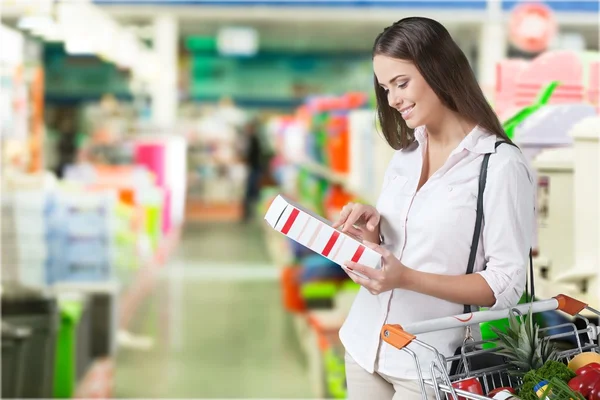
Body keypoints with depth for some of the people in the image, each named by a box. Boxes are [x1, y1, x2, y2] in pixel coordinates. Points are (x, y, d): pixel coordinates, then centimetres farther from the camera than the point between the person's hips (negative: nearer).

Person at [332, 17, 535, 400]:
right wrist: (371, 234, -6)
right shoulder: (405, 154, 8)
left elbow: (507, 285, -15)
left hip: (428, 362, -6)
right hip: (365, 344, 6)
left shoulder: (501, 165, -14)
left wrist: (408, 278, -24)